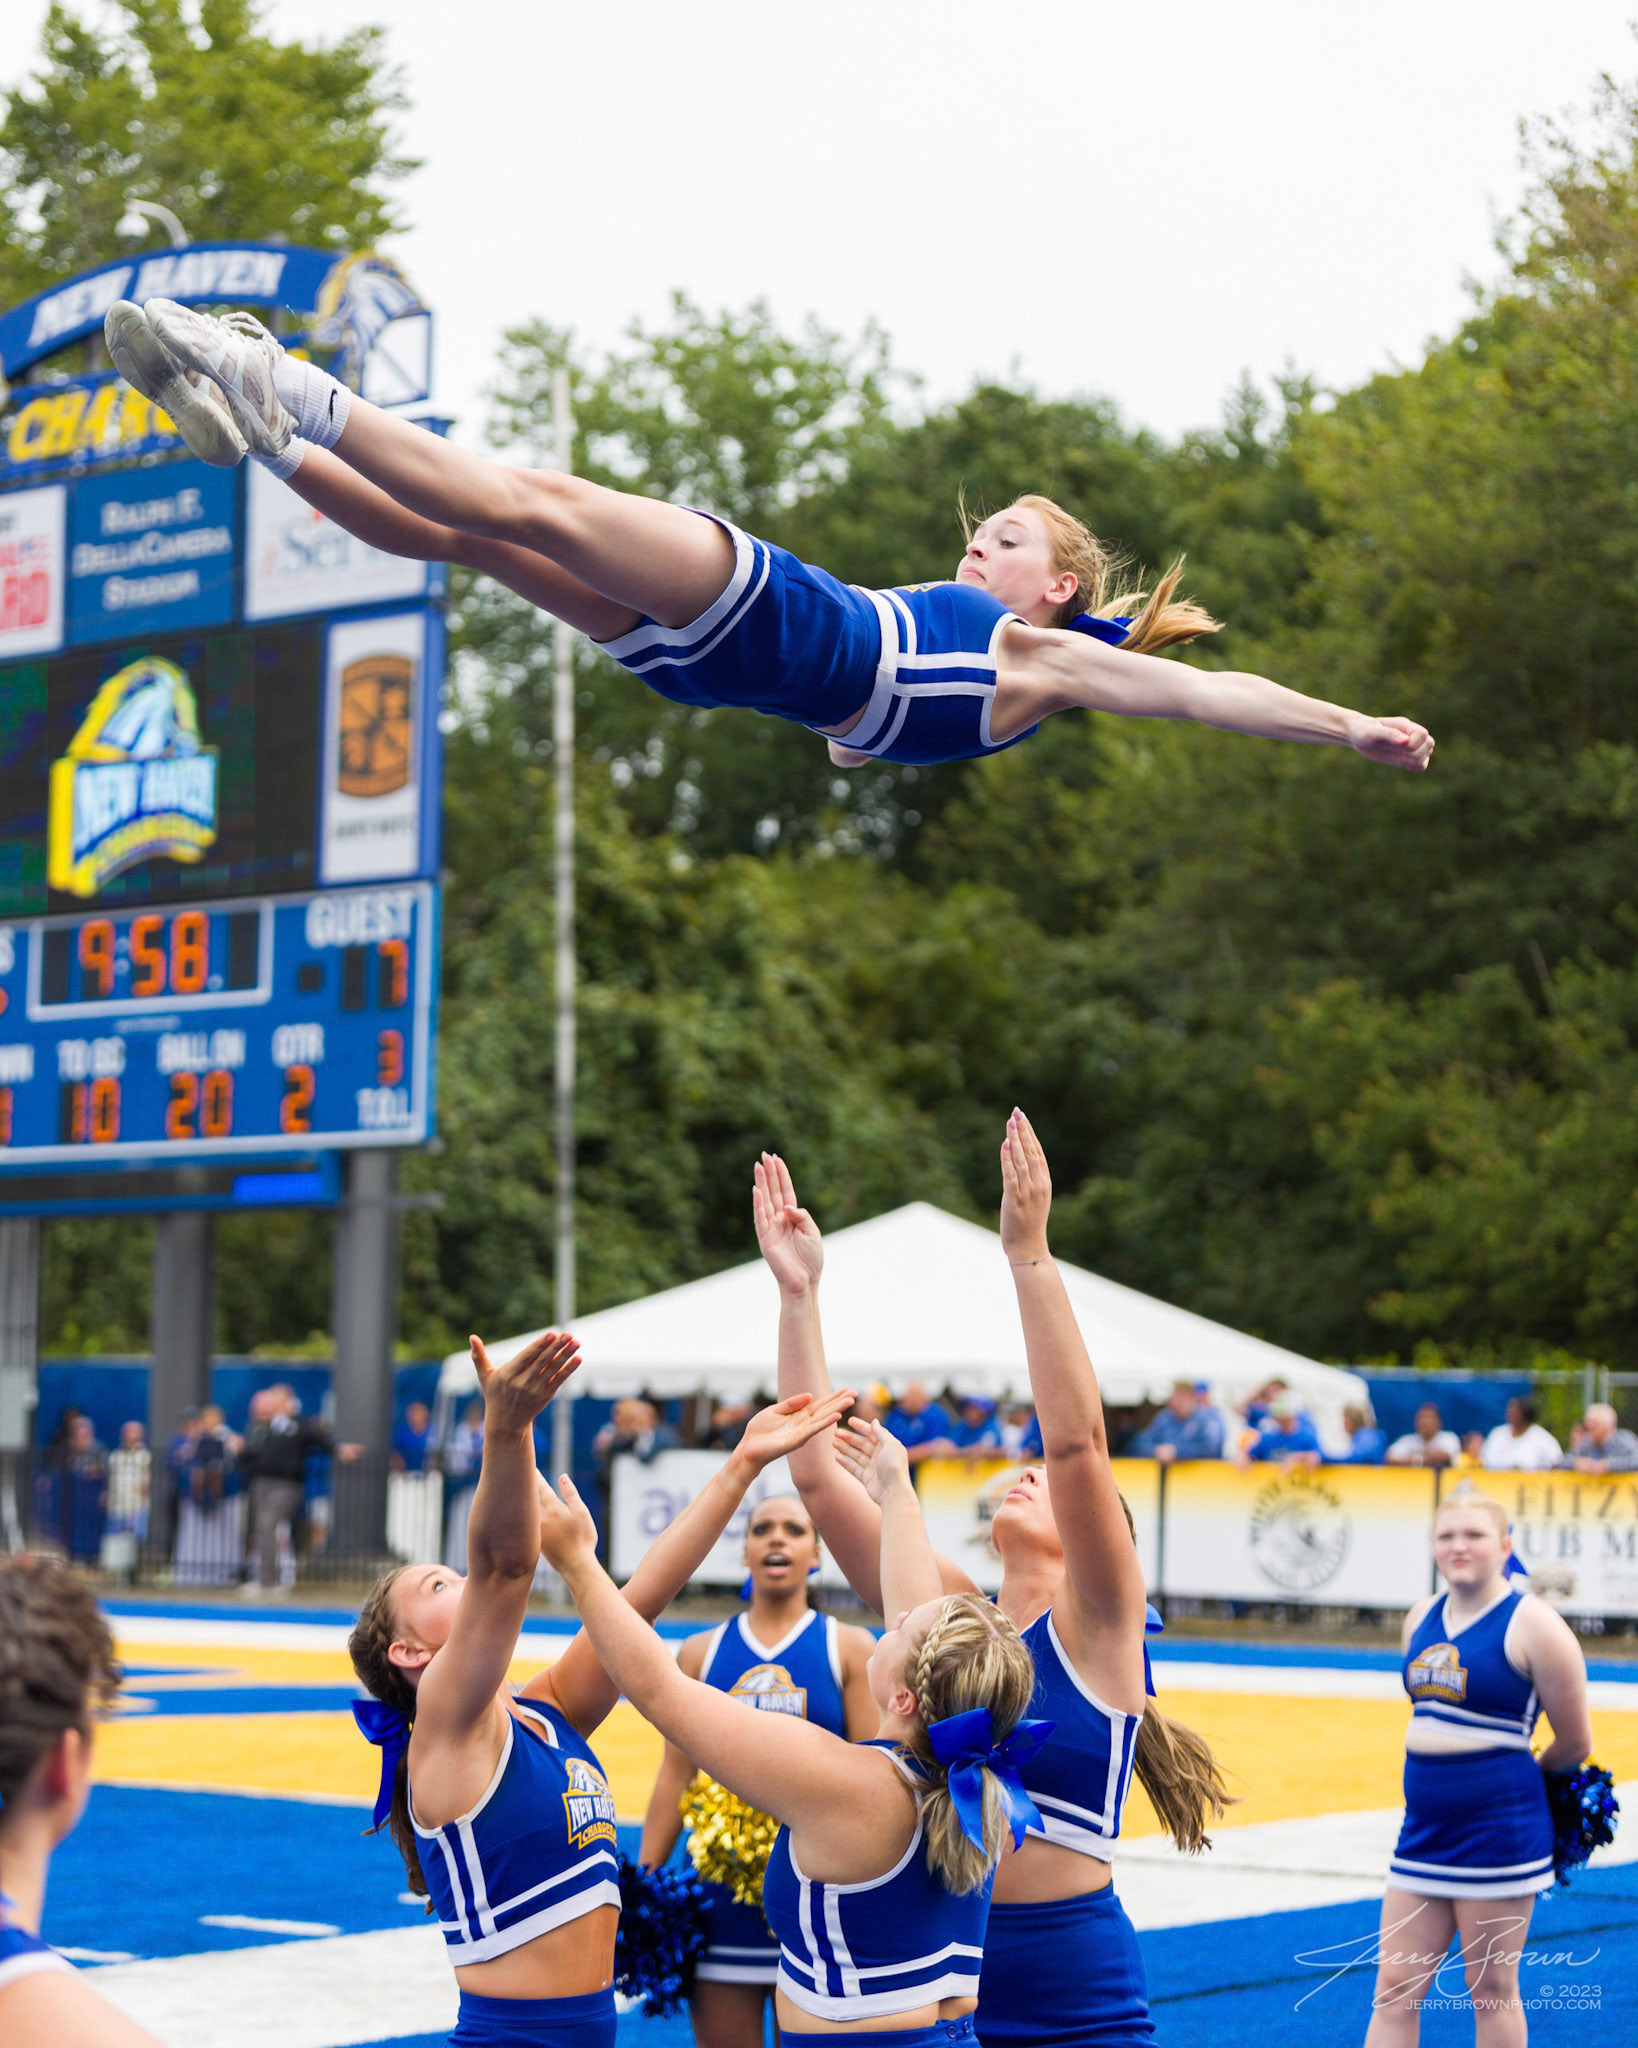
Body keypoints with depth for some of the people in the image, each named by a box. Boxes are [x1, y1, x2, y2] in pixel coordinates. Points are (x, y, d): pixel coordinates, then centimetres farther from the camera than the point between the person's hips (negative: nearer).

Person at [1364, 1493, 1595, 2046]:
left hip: (1499, 1831, -7)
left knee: (1492, 1990, 3)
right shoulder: (1421, 1617, 9)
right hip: (1424, 1829, 7)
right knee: (1394, 1986, 5)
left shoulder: (1533, 1625, -12)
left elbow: (1575, 1743, -5)